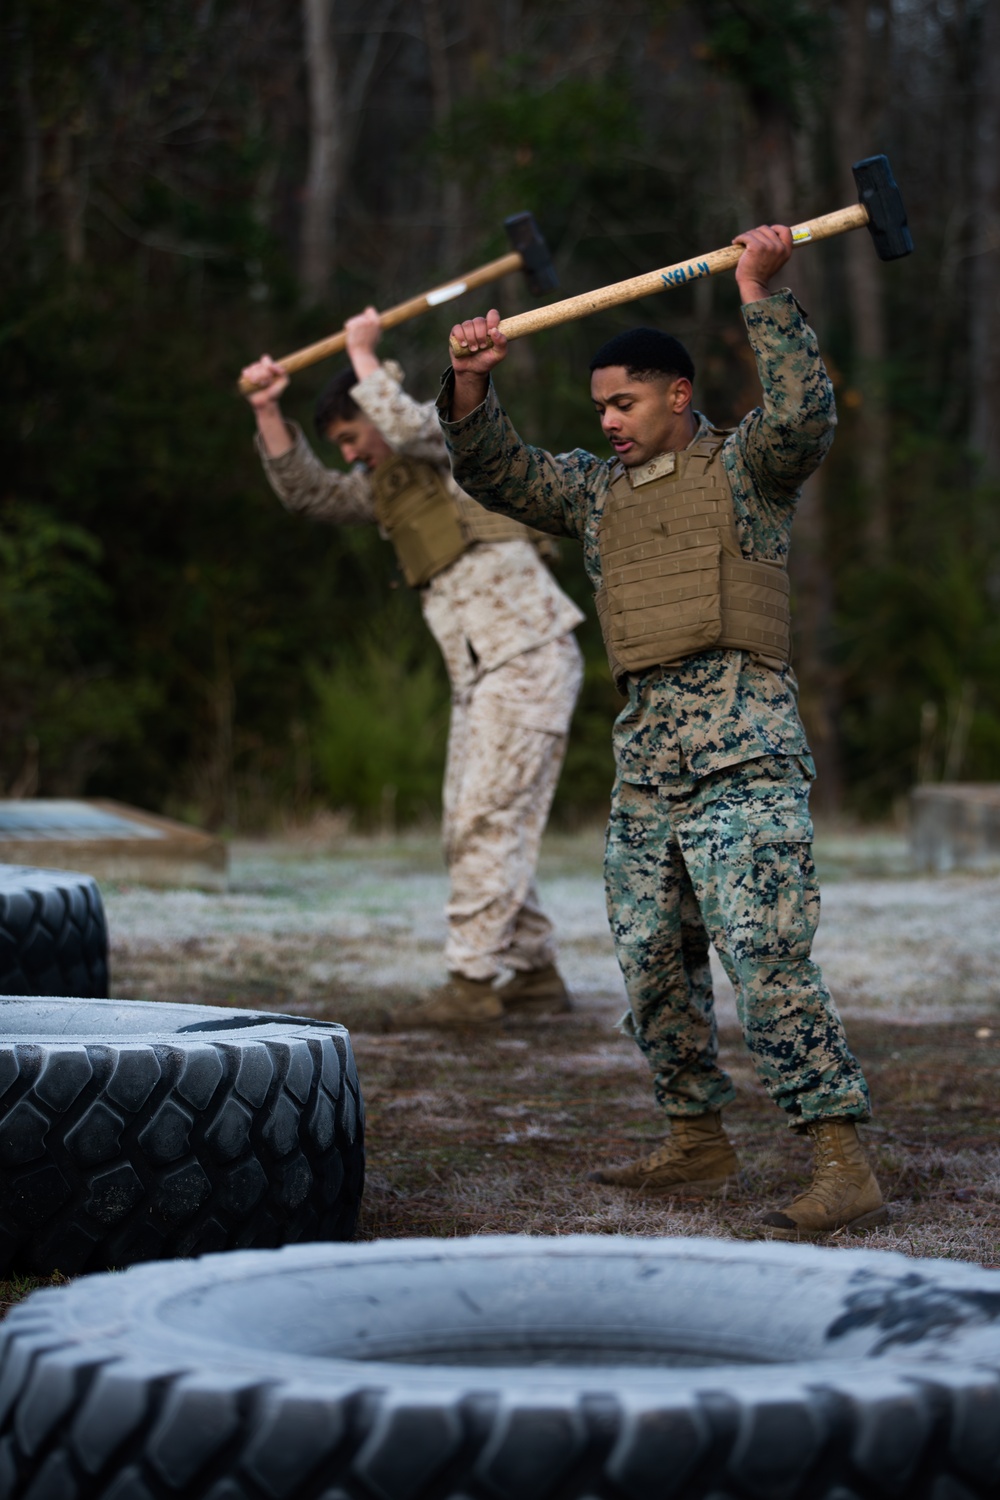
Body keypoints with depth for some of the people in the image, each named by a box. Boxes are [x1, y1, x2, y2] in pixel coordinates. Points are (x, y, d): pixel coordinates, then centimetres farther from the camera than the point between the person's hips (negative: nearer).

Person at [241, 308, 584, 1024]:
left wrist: (363, 353, -13)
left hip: (530, 657, -9)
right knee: (475, 830, 9)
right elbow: (306, 489, 14)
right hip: (478, 674, 9)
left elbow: (408, 426, -26)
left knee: (488, 822, -12)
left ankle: (473, 978, -10)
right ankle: (536, 974, 16)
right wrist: (268, 411, 2)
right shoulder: (382, 484, 18)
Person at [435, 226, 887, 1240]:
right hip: (644, 757, 7)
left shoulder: (744, 467, 2)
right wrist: (470, 385, -2)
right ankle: (697, 1145, 27)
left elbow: (804, 414, -17)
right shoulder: (594, 488, 18)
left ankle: (844, 1169, -16)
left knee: (765, 958, -17)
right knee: (651, 963, 12)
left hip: (742, 754, -7)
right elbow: (493, 471, 14)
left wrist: (760, 296, -15)